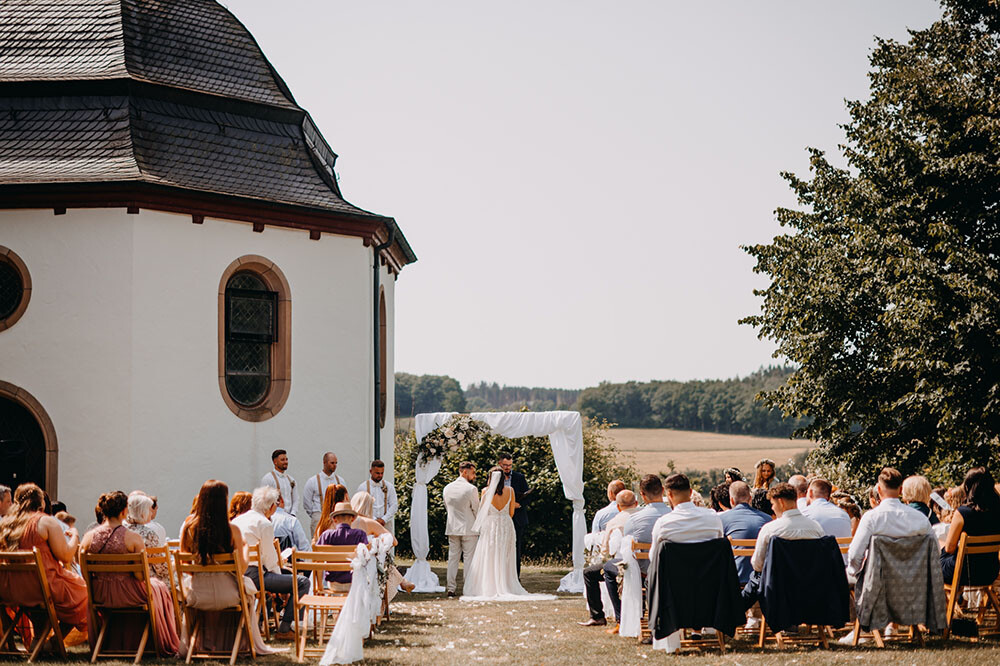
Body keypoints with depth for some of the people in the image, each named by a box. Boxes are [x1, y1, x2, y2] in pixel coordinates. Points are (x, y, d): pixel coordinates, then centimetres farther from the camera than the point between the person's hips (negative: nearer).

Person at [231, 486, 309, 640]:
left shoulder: (236, 520, 17)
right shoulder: (265, 524, -9)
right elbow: (270, 559, -10)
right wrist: (278, 574, 6)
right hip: (253, 575, -9)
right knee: (302, 582, -7)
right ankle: (284, 629, -8)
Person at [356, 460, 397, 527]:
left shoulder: (389, 486, 10)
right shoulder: (363, 487, 3)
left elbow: (394, 505, 7)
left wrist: (384, 519, -7)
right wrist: (374, 520, -11)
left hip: (385, 524, 1)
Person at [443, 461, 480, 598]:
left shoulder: (447, 488, 4)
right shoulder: (471, 489, -13)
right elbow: (476, 509, -7)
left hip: (452, 528, 5)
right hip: (469, 528, -5)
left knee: (453, 558, 9)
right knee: (469, 559, 1)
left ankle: (451, 588, 8)